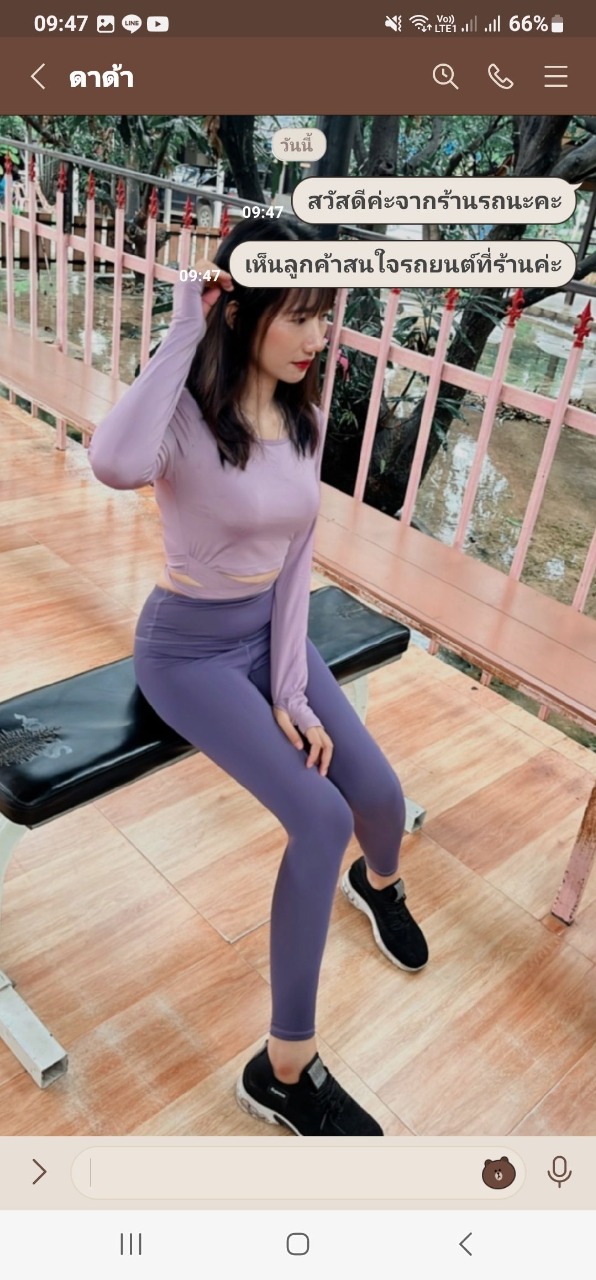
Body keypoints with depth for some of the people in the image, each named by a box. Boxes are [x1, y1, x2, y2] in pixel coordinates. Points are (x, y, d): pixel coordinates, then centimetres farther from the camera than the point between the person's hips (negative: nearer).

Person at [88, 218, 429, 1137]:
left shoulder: (305, 417, 0)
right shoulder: (187, 414, -21)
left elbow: (296, 559, 0)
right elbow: (116, 465, -46)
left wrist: (292, 690, -7)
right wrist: (184, 331, -34)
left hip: (275, 631, 6)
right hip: (189, 648, -6)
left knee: (380, 794, -3)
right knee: (321, 818, -20)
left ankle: (379, 884, 39)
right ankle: (284, 1072, -1)